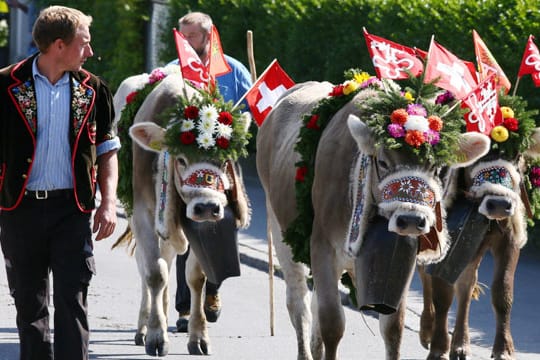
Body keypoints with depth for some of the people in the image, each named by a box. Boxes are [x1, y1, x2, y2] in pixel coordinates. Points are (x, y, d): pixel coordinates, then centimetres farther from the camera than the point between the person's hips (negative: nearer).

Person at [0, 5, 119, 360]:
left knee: (72, 300, -4)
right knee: (29, 302, 8)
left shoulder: (92, 90, 6)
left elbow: (107, 151, 12)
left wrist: (108, 203, 1)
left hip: (72, 210, 1)